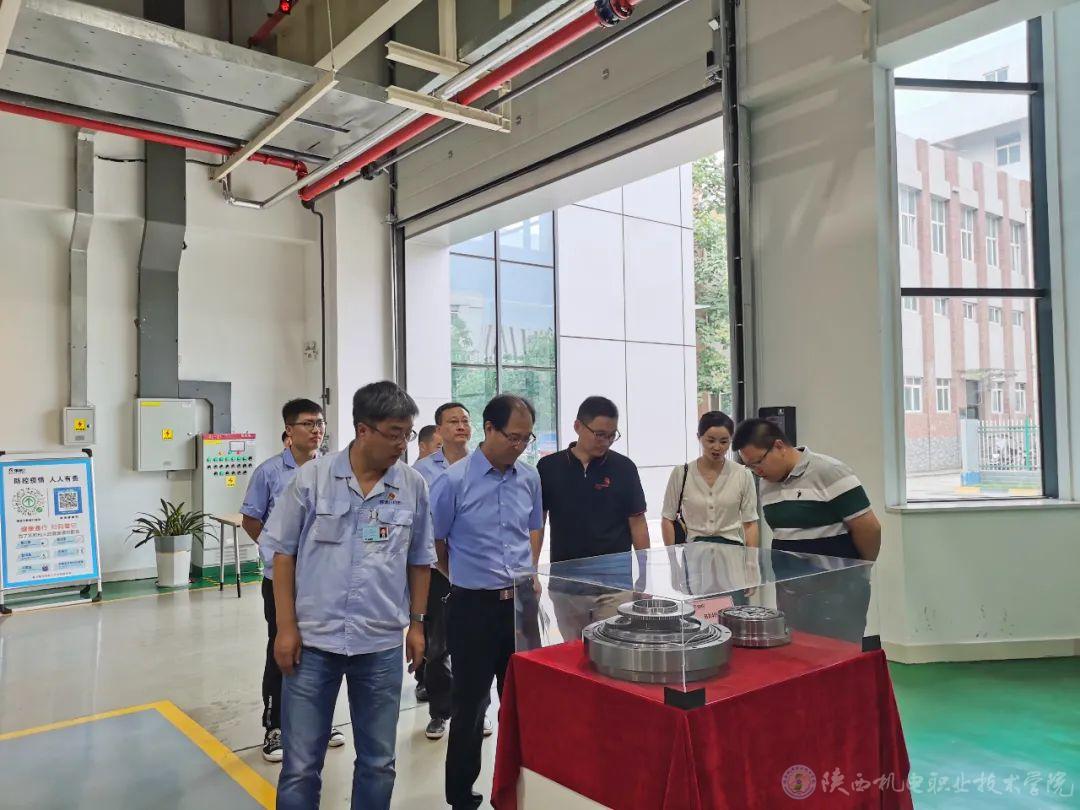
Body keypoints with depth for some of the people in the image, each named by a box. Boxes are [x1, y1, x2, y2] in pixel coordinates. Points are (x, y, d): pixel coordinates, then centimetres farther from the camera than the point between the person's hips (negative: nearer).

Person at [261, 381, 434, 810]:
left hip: (382, 644, 2)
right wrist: (286, 627, -3)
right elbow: (283, 552, 0)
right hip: (313, 640, -1)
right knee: (300, 766, 9)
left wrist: (416, 623, 9)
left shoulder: (414, 486, -2)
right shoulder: (312, 477, -6)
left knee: (378, 762, 15)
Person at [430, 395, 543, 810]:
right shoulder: (453, 481, -14)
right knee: (471, 702, 7)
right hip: (474, 605, -4)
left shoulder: (529, 478, 1)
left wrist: (528, 574, 11)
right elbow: (434, 543, -3)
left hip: (522, 601, 4)